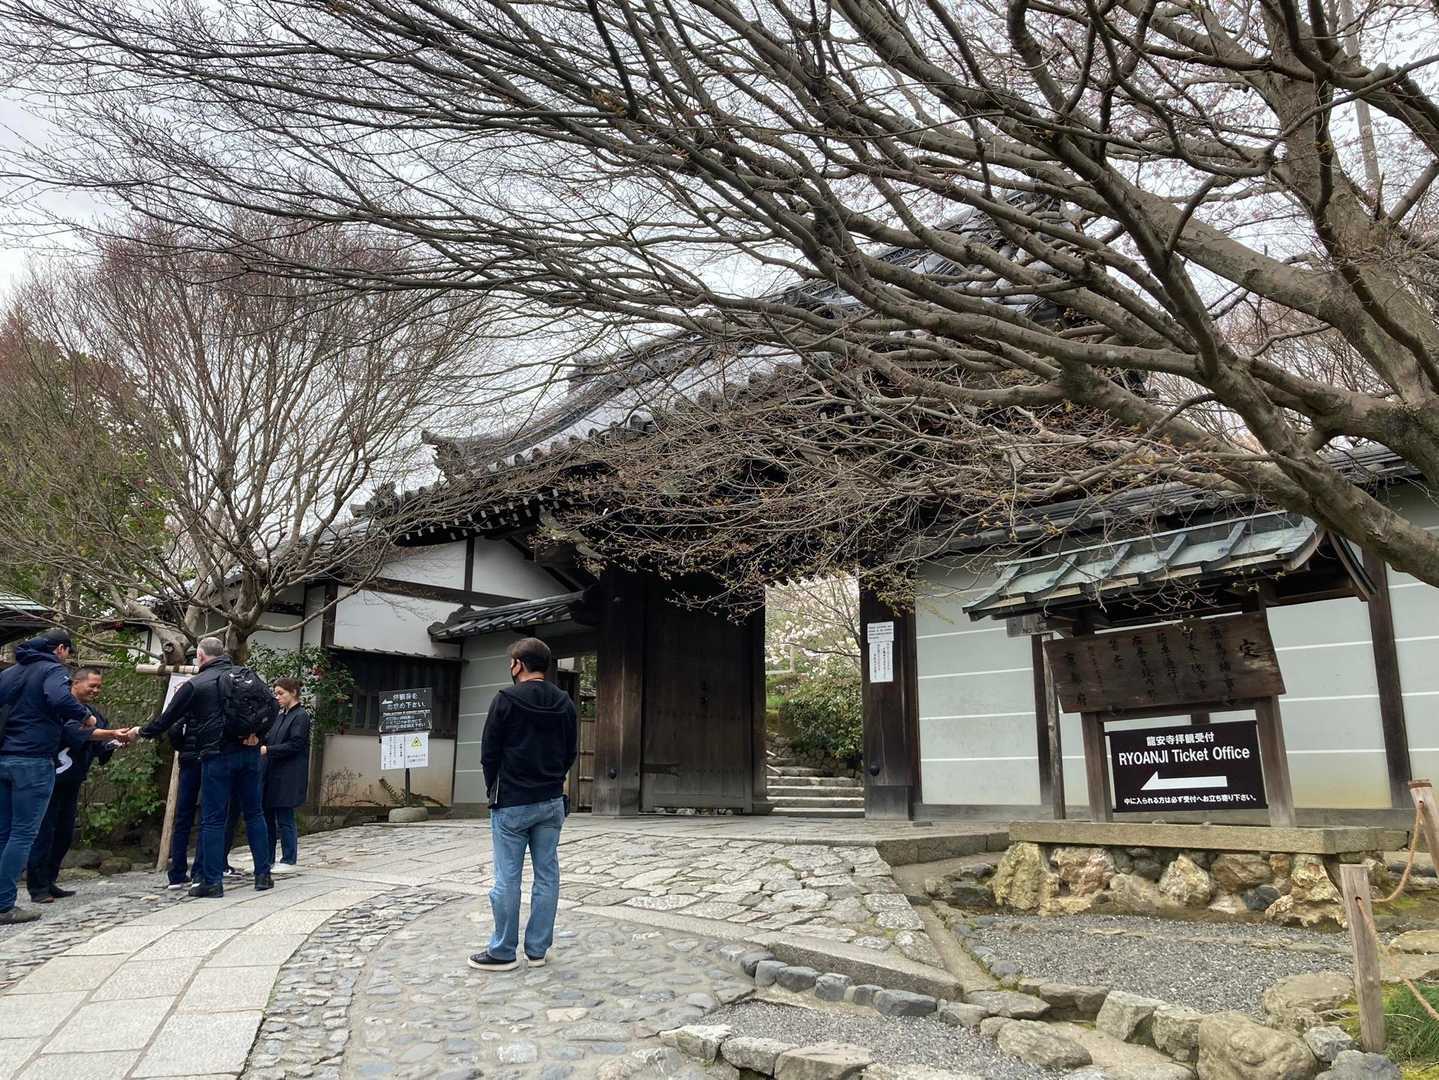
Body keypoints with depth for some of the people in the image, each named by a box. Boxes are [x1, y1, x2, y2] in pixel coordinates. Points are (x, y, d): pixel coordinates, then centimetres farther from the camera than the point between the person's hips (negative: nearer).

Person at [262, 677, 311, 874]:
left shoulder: (301, 716, -8)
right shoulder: (281, 716, 17)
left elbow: (294, 745, -15)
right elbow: (272, 741, 17)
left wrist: (267, 750, -16)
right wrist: (261, 746, -2)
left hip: (288, 777, -8)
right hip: (272, 774, 8)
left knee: (285, 819, -2)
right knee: (268, 817, 9)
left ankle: (289, 861, 7)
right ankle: (268, 860, 18)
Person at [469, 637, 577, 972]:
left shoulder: (506, 699, -11)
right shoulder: (564, 702, 4)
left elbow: (489, 752, -6)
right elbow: (570, 752, 9)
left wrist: (494, 790, 9)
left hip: (512, 804, -5)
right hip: (552, 802, 5)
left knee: (507, 879, 3)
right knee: (547, 876, 9)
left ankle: (503, 952, 11)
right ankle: (537, 950, 16)